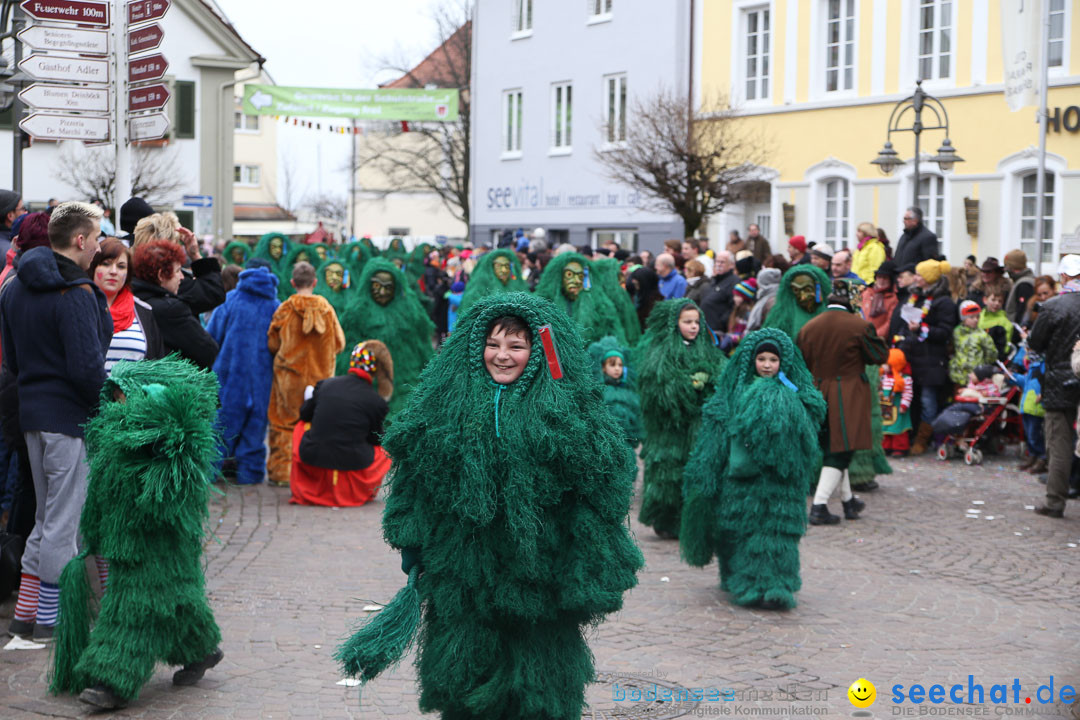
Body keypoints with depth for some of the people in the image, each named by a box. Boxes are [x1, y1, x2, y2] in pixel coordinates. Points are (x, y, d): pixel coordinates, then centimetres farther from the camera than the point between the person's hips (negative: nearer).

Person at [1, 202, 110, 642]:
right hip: (72, 416, -9)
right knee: (65, 521, 0)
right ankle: (50, 620, 6)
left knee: (47, 517, 18)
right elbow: (87, 367, -22)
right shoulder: (76, 294, -18)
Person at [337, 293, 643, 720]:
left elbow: (604, 474, -12)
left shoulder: (564, 407, -2)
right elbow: (415, 479, 9)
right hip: (462, 569, 2)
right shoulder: (449, 400, 4)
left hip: (537, 573, -2)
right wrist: (413, 552, 6)